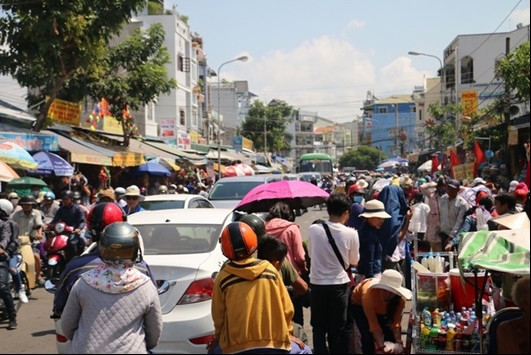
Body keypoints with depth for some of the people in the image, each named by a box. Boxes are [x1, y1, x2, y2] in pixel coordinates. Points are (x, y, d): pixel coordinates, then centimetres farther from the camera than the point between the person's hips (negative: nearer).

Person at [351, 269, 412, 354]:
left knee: (391, 334, -9)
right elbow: (374, 326, -40)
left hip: (382, 308, 3)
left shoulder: (400, 298, -32)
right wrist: (382, 346, -42)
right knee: (368, 336, -21)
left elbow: (396, 323, -25)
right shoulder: (369, 295, -43)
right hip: (359, 304, -3)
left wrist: (399, 343, -33)